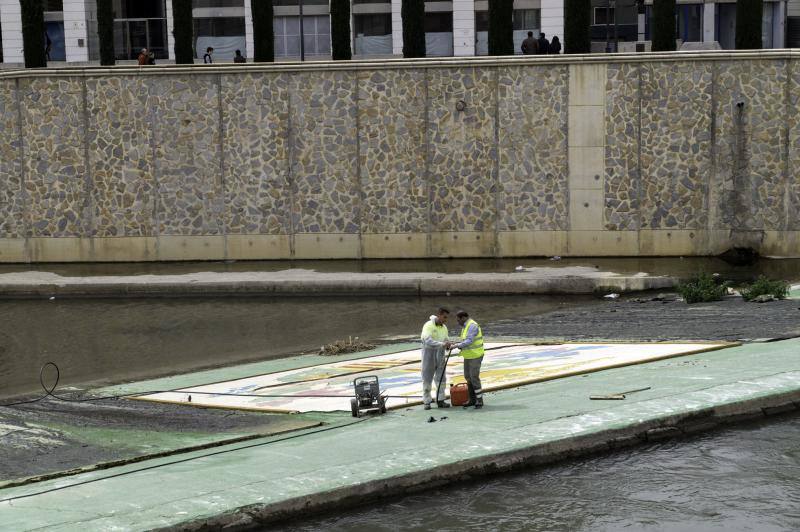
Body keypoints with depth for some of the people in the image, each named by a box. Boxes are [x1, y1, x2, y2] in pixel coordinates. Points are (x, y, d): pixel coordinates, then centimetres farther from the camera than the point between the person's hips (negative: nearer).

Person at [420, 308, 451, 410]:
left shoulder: (444, 328, 7)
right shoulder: (428, 325, -14)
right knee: (427, 379, 1)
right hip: (428, 353, -5)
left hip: (440, 355, 5)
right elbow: (428, 340, -27)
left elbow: (445, 341, 11)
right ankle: (427, 402, 8)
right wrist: (441, 344, -37)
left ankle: (440, 401, 9)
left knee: (441, 378, 3)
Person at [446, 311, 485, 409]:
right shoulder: (465, 327, 12)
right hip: (468, 356, 10)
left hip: (475, 356, -10)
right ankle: (472, 400, 19)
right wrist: (454, 344, 1)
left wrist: (456, 345, -25)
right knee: (468, 377, 11)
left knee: (474, 378, -10)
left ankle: (479, 400, -1)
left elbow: (469, 342, -28)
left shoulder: (472, 326, -20)